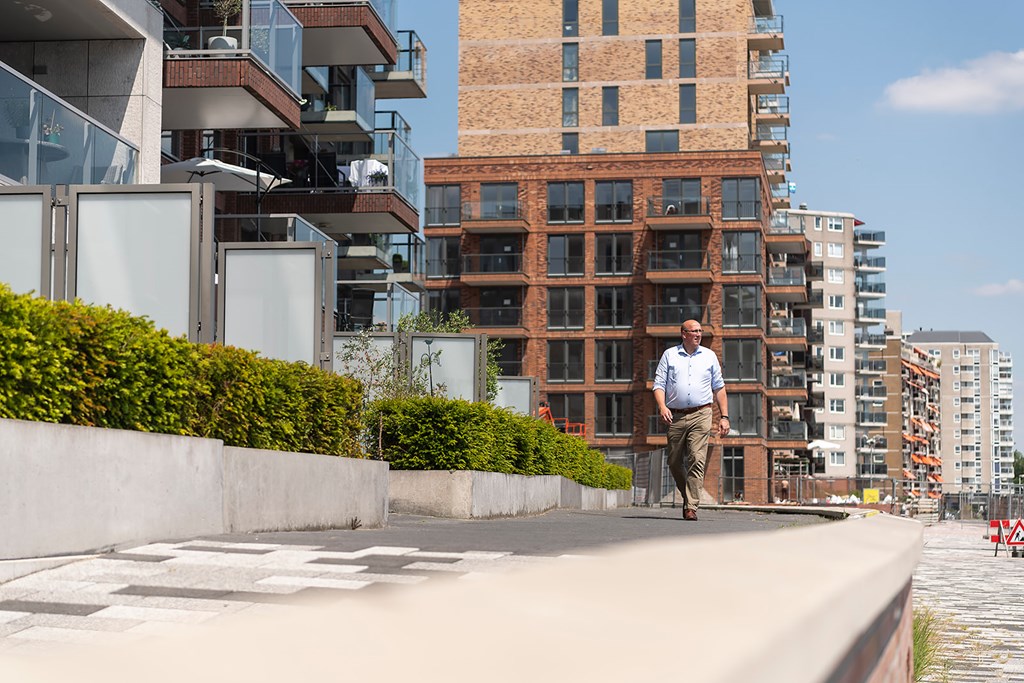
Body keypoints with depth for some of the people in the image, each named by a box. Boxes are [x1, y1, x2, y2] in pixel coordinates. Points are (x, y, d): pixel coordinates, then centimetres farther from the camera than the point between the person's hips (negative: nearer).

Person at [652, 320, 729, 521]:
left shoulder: (709, 356, 12)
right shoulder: (669, 355, 10)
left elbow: (719, 388, 14)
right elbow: (659, 384, 5)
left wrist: (724, 416, 7)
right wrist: (662, 406, -13)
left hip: (701, 415, -1)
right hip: (675, 416, 1)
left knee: (697, 460, -12)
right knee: (674, 462, 6)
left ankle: (691, 507, -13)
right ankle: (688, 495, 29)